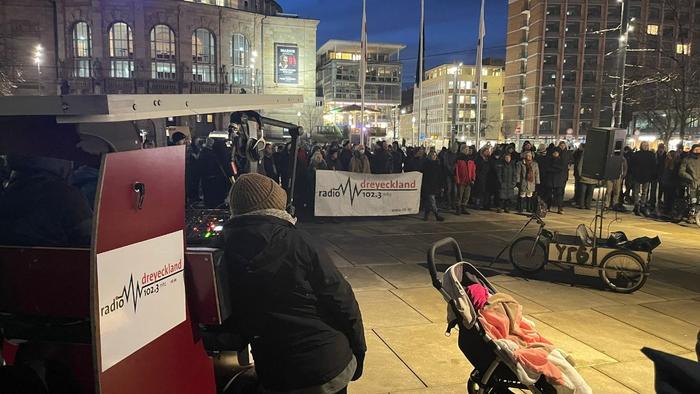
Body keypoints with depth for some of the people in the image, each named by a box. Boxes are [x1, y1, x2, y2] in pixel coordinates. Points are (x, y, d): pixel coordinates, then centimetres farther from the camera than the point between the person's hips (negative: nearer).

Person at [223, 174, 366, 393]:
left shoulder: (224, 253, -4)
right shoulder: (296, 241, -14)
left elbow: (230, 318, 7)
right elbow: (341, 301, -12)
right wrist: (358, 352, 0)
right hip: (331, 365, -2)